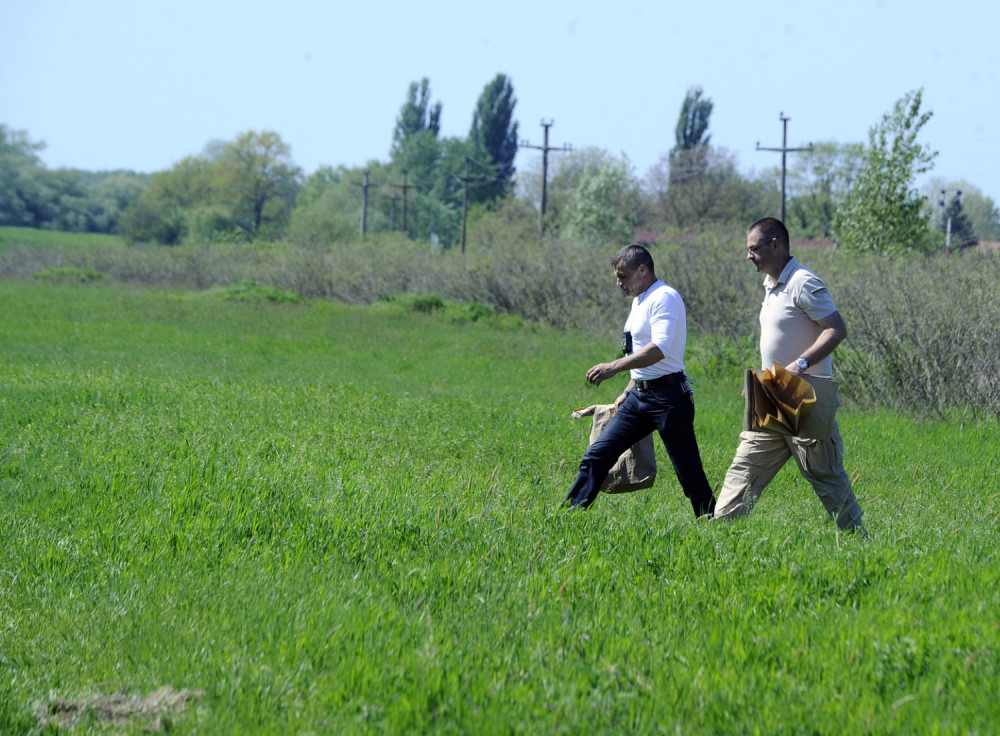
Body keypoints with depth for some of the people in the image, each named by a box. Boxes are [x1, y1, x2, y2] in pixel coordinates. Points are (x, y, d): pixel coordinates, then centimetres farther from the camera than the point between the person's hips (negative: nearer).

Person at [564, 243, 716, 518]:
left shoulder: (664, 298, -13)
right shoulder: (640, 300, 17)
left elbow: (659, 349, -27)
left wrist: (614, 367, -31)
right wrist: (628, 391, 23)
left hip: (667, 396, -9)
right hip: (640, 395, 9)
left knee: (688, 471, -4)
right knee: (597, 455, 3)